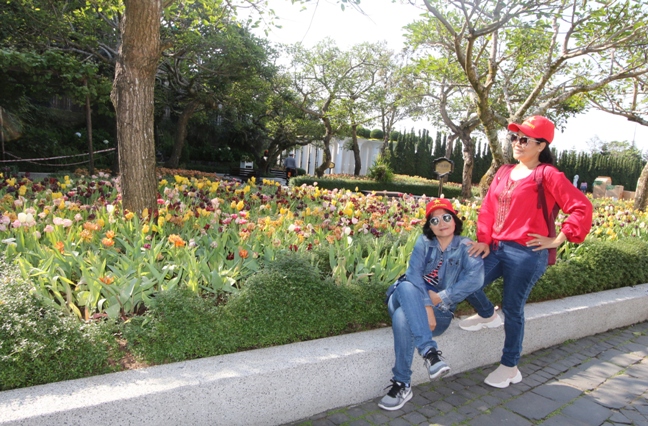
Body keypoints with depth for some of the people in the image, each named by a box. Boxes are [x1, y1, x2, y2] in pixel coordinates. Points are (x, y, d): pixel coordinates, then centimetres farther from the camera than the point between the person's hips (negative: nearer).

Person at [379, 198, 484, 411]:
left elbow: (475, 278, -20)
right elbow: (413, 273, -12)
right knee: (407, 286, -34)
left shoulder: (466, 248, 0)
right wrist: (425, 306, -27)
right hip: (406, 300, 2)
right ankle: (429, 351, -40)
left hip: (440, 311, -2)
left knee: (402, 317, -34)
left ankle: (402, 384, -21)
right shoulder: (423, 242, 4)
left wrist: (439, 298, -22)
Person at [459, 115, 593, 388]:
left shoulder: (547, 175, -7)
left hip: (527, 254, -6)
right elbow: (488, 208, 13)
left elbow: (582, 208, -11)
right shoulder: (504, 173, 12)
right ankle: (488, 315, 31)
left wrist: (558, 239, -11)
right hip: (497, 248, 6)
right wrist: (484, 240, 3)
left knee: (512, 309, 2)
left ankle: (510, 368, 22)